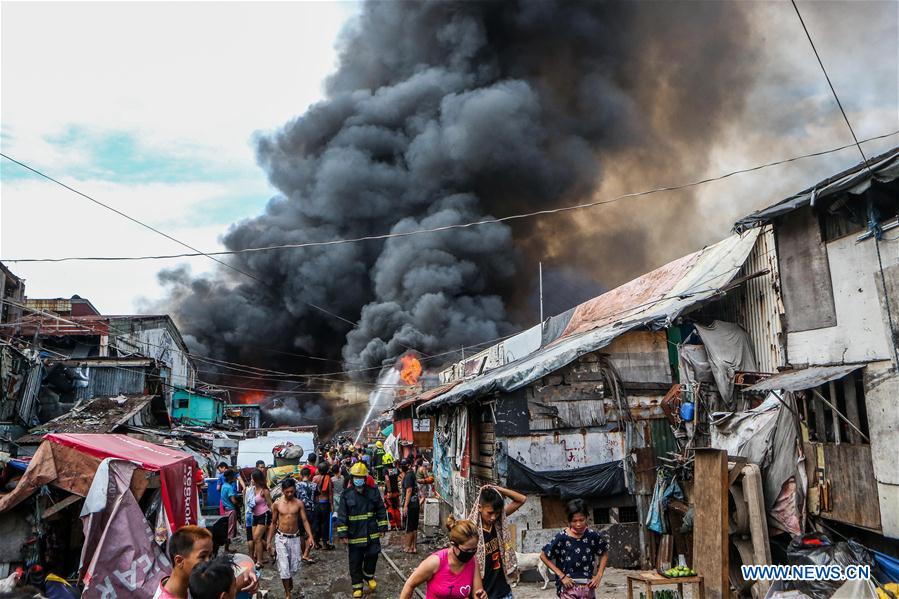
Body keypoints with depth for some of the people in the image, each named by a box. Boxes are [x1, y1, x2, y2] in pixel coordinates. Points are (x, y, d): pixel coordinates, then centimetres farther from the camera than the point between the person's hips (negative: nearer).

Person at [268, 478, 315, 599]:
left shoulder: (299, 503, -5)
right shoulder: (276, 504, -4)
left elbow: (305, 521, -5)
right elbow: (273, 523, 4)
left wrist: (310, 536, -18)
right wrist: (269, 542, 5)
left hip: (295, 538, 1)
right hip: (281, 538, -1)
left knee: (294, 566, 9)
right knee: (283, 567, -4)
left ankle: (289, 579, 43)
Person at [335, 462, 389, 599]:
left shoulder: (373, 492, -1)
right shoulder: (347, 495, -6)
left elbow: (381, 511, 6)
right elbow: (341, 516, -5)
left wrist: (382, 527, 4)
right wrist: (342, 533, -9)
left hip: (372, 534, 1)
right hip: (354, 535, -1)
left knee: (372, 555, 4)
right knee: (355, 562, 7)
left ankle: (368, 576, 32)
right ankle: (357, 586, 24)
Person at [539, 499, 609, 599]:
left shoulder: (593, 536, -5)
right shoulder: (561, 537, -13)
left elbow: (604, 554, 13)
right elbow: (543, 556, -4)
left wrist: (599, 575, 2)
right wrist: (561, 575, -8)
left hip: (588, 588, 3)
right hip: (568, 587, -3)